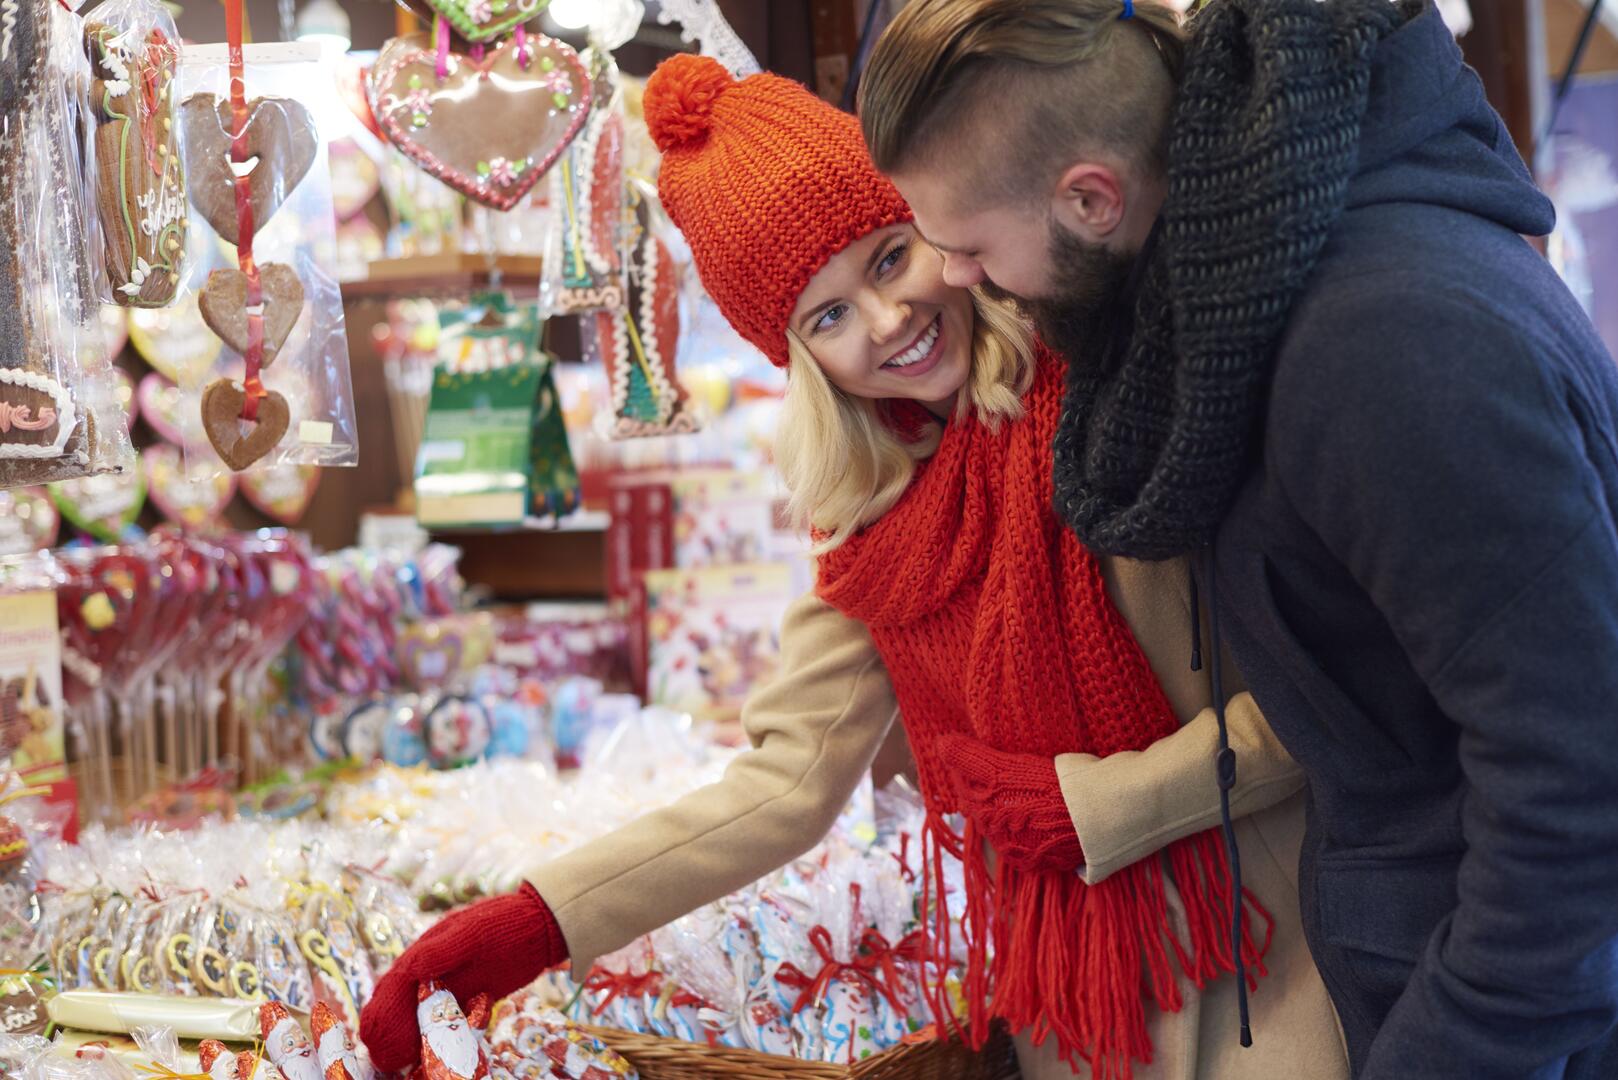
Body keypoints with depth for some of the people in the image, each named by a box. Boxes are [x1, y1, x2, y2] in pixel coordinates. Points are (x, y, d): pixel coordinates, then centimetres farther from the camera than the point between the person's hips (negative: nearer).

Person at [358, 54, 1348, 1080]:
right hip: (1072, 962, 4)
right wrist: (538, 921, -5)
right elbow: (787, 785, 2)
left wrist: (1087, 803, -14)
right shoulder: (871, 521, 3)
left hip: (1258, 943, -4)